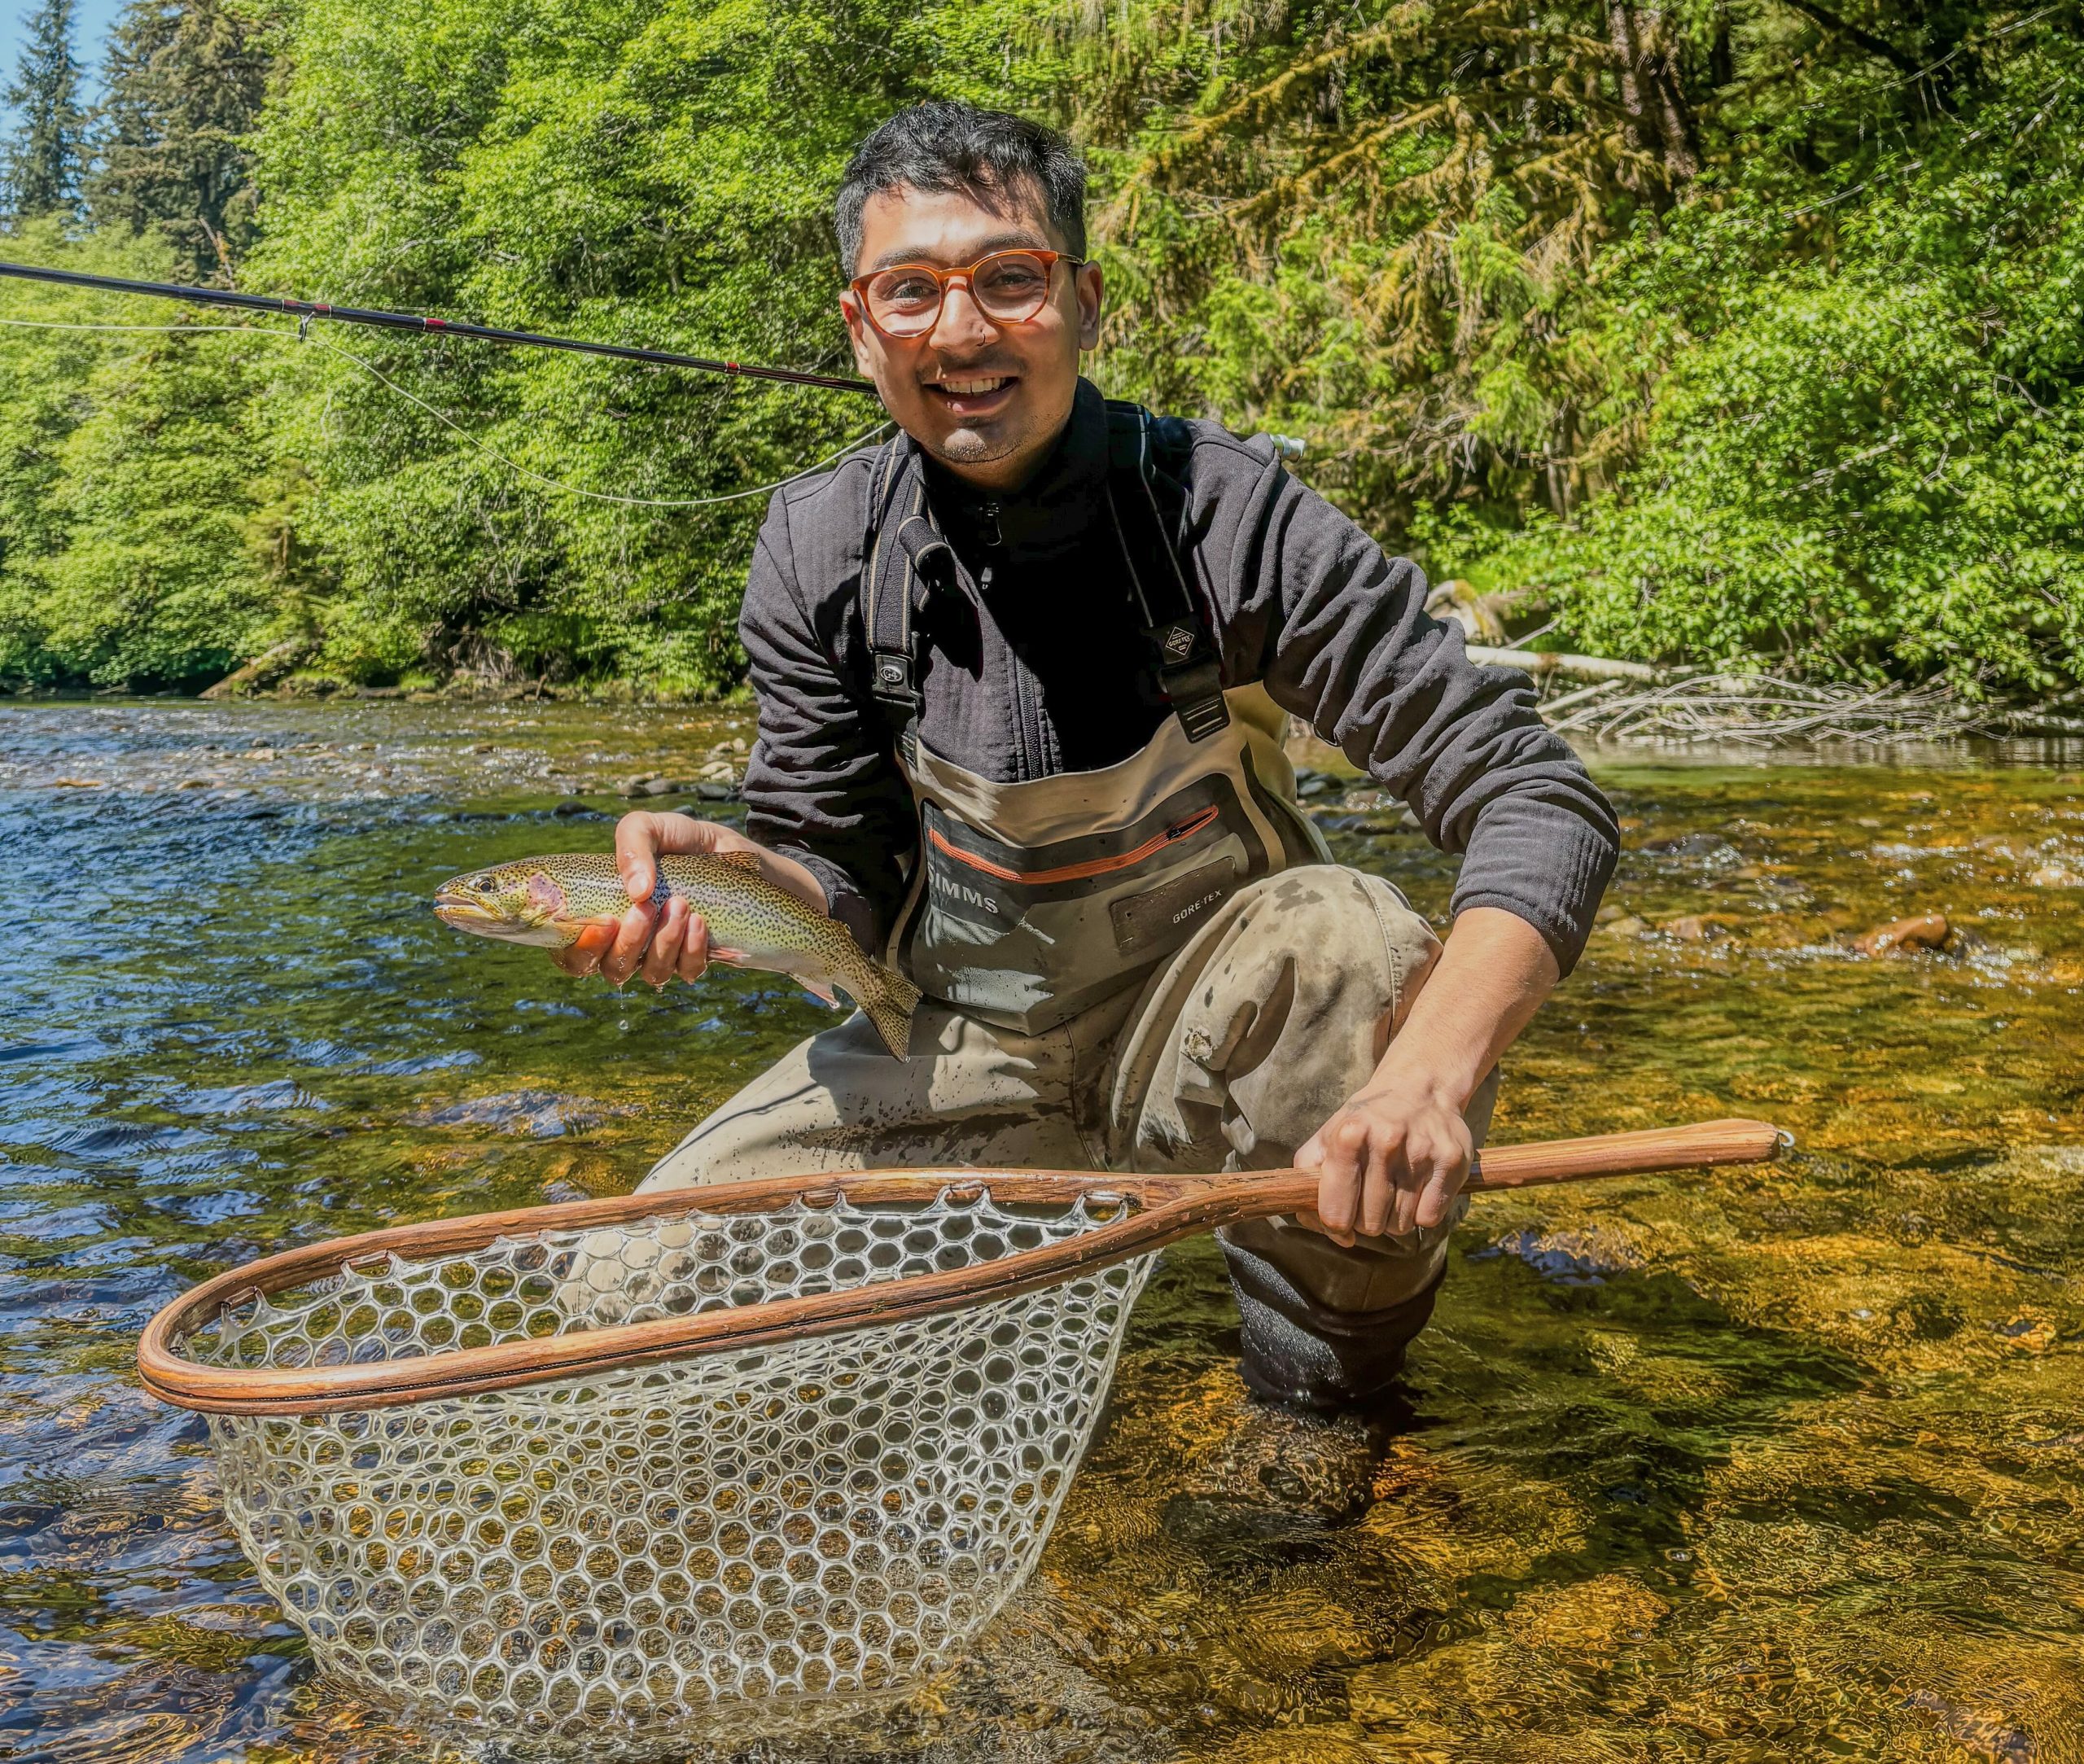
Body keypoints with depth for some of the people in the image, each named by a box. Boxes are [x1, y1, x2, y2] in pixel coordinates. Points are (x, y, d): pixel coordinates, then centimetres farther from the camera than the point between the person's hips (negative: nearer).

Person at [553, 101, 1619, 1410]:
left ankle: (1336, 1371, -7)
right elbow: (845, 883, -2)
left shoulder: (1226, 512, -21)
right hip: (969, 1064, 3)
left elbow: (1543, 807, -23)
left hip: (1211, 1052, -2)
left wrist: (1432, 1069, -41)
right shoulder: (821, 547, -10)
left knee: (1353, 946, -35)